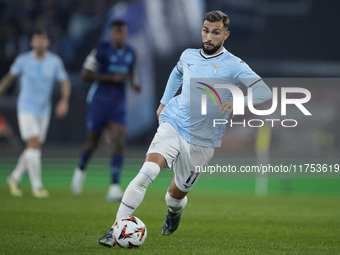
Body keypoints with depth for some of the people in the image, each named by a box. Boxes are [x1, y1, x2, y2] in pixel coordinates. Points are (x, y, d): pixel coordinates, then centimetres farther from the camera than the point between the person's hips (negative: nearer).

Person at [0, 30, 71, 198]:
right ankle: (37, 186, -12)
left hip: (44, 111, 4)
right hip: (26, 109, -4)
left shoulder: (55, 61, -3)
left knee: (34, 149, 9)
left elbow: (65, 83, -1)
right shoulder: (23, 60, -6)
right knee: (34, 145, -16)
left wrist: (64, 101, -19)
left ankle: (15, 178, 30)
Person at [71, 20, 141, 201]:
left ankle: (114, 189, -17)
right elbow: (85, 75, -14)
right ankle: (80, 171, 42)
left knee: (119, 144, -13)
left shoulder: (130, 53, 5)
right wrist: (112, 78, -22)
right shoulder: (101, 51, -12)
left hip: (119, 104, 3)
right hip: (99, 102, -3)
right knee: (92, 143, 10)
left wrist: (135, 83, 2)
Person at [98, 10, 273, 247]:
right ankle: (116, 228, -22)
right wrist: (164, 102, 27)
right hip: (173, 124, 2)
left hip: (202, 140, -2)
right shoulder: (189, 56, 7)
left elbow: (264, 92, -17)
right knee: (147, 172, -24)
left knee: (177, 192, 11)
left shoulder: (233, 65, -8)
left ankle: (175, 210, 51)